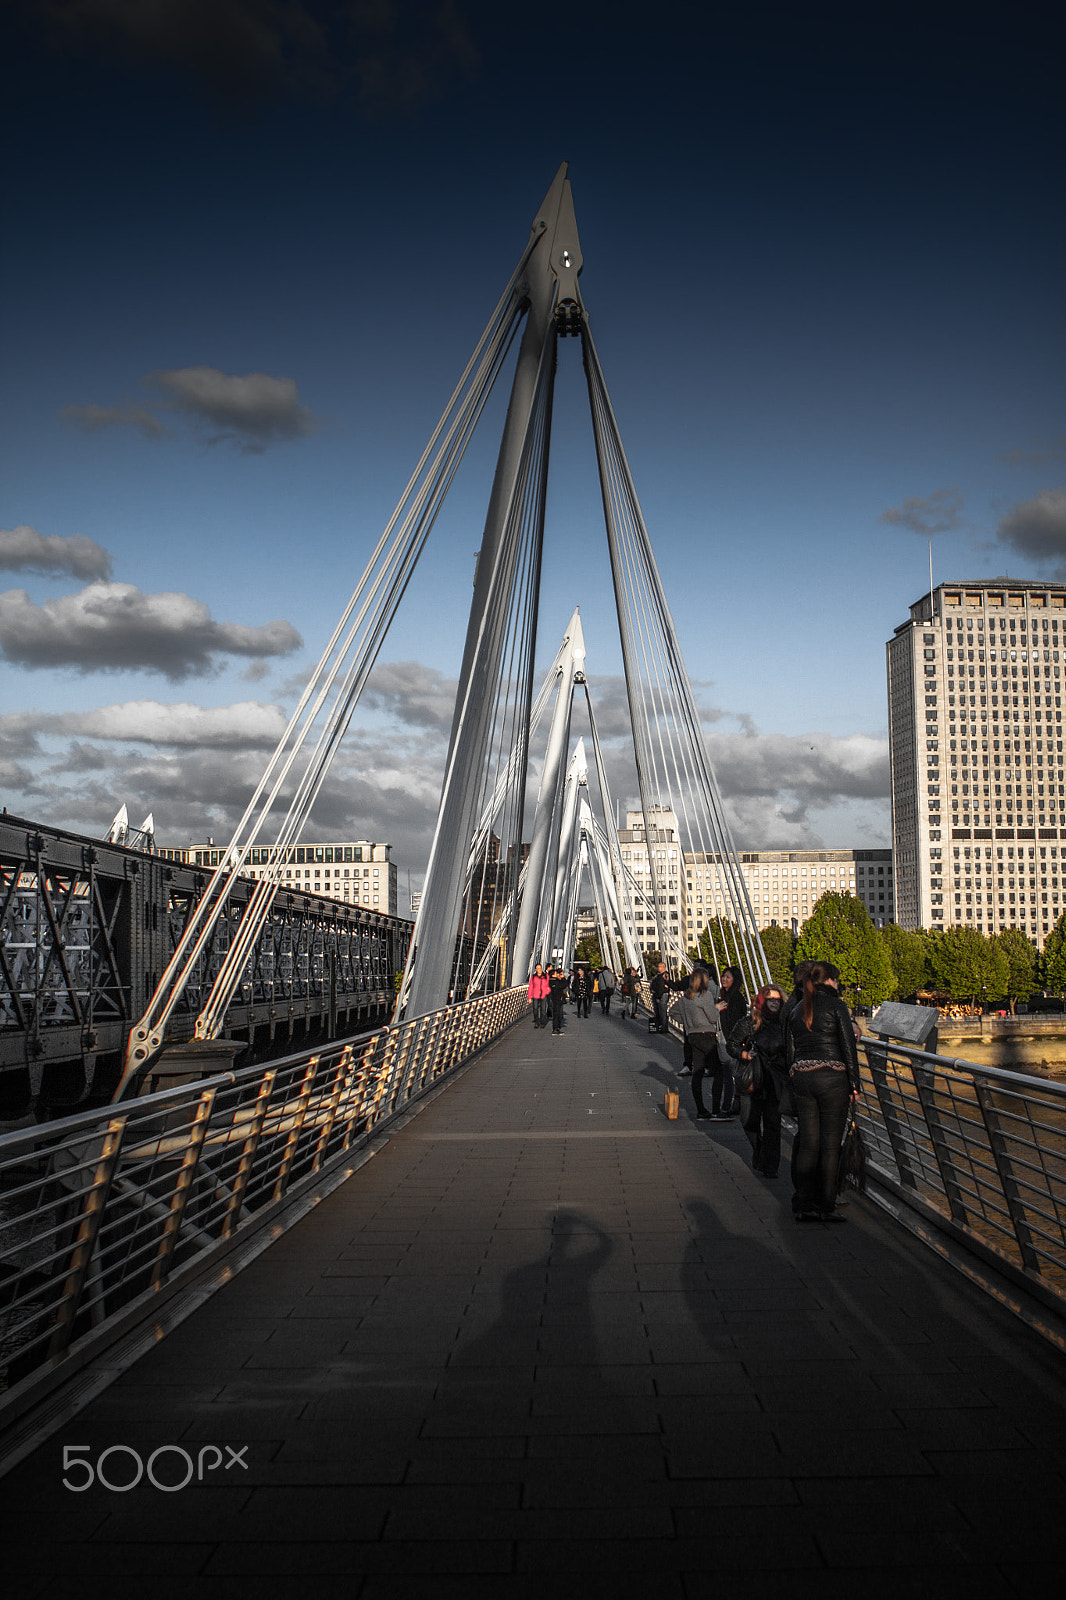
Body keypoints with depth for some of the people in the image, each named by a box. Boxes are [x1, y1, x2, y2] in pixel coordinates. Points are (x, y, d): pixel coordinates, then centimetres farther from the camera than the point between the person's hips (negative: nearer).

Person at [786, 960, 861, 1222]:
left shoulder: (797, 1011, 13)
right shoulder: (835, 1005, -3)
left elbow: (790, 1051, 13)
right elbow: (848, 1046, -6)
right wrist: (854, 1084, -1)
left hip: (801, 1077, 5)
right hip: (832, 1077, -5)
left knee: (807, 1143, 7)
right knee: (830, 1144, 0)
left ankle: (804, 1205, 7)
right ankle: (826, 1207, 1)